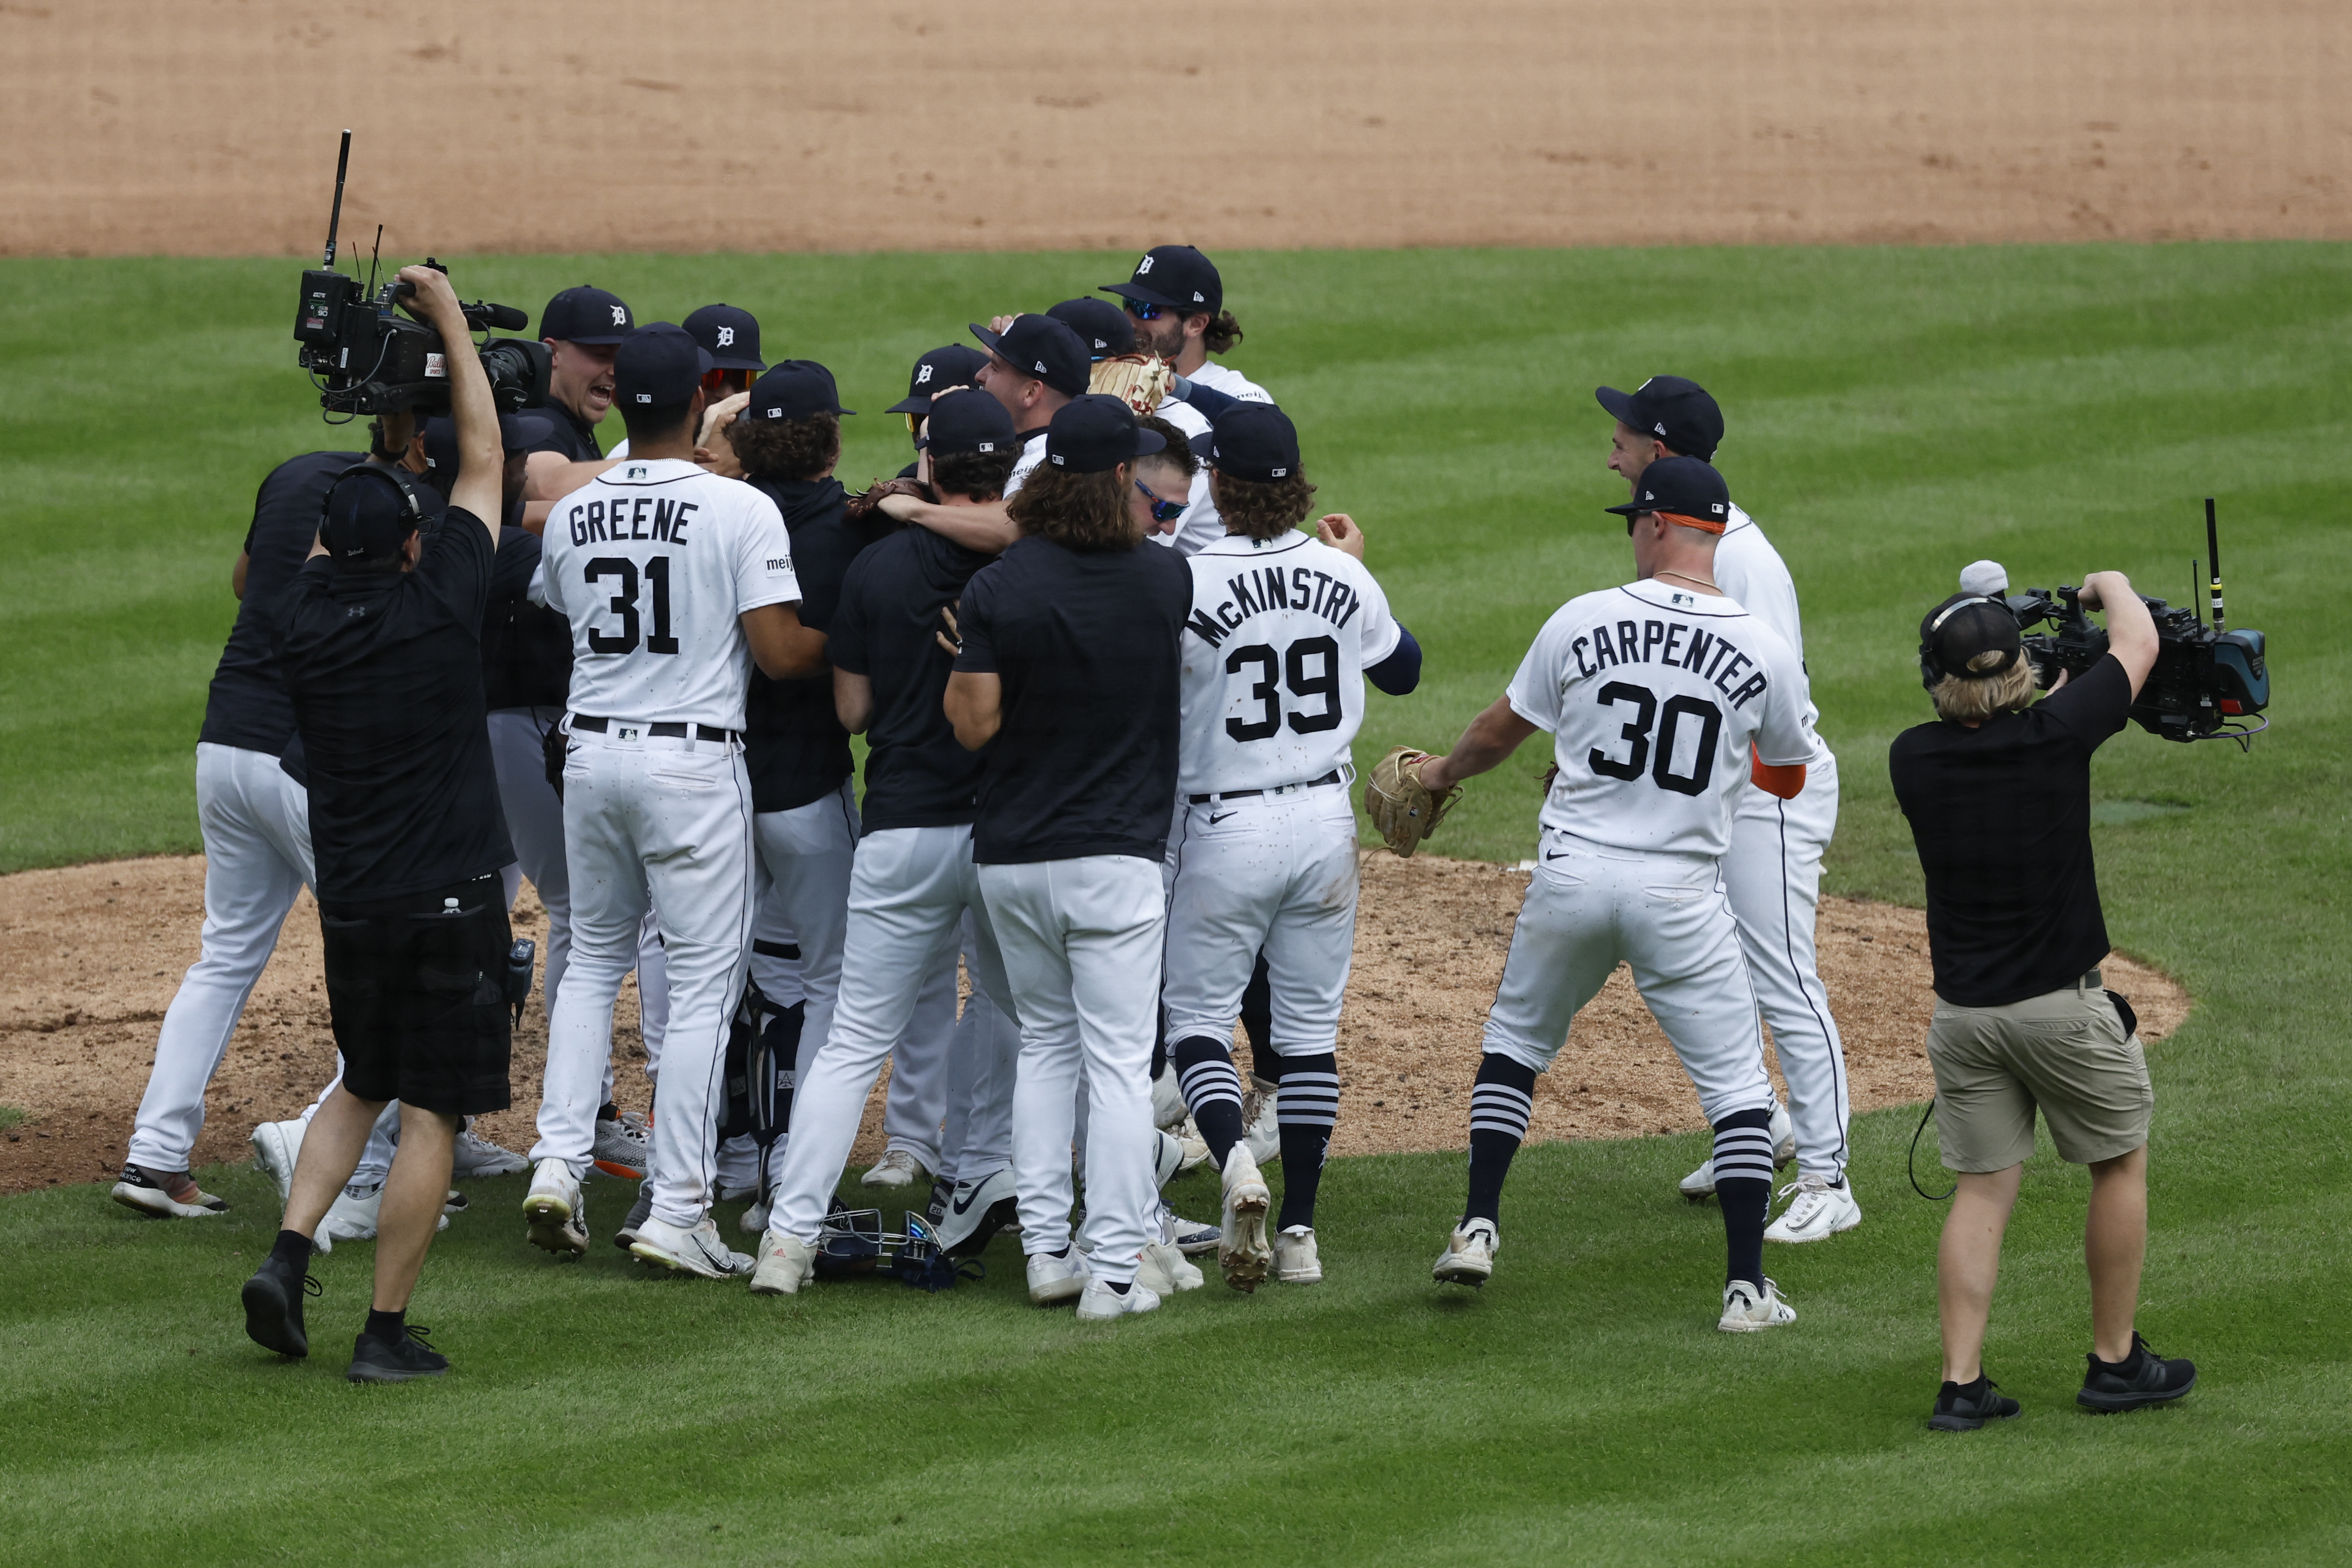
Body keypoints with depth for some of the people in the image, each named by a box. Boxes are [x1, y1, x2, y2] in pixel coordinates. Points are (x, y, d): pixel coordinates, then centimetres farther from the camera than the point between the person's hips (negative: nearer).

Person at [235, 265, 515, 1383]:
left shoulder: (304, 616, -1)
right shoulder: (437, 603, -11)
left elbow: (325, 541, 22)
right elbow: (483, 458, 0)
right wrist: (450, 324, 10)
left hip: (349, 900, 5)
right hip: (450, 896, -5)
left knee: (363, 1084, 22)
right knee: (430, 1111, 0)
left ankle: (288, 1254, 3)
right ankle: (387, 1333, -2)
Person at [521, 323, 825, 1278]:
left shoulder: (571, 515, 4)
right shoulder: (741, 510, -11)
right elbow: (781, 655, -15)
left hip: (590, 753, 5)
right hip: (694, 759, -5)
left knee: (595, 957, 21)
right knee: (704, 981, 1)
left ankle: (559, 1161, 9)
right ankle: (676, 1212, -2)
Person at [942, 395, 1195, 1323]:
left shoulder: (996, 590, -8)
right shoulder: (1163, 583, -6)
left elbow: (974, 725, -8)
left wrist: (959, 655, 10)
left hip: (1011, 856, 2)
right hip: (1117, 853, -2)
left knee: (1045, 1045, 17)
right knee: (1118, 1060, 0)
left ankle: (1047, 1250, 14)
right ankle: (1114, 1270, -4)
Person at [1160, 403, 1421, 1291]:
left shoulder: (1188, 583, -17)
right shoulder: (1341, 577, -3)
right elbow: (1402, 670, 15)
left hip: (1224, 827, -4)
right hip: (1325, 821, 4)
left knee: (1196, 1018, 6)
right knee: (1310, 1026, 12)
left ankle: (1233, 1161, -22)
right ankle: (1300, 1231, 11)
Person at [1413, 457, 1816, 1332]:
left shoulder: (1583, 622, -3)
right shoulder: (1765, 652, -4)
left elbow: (1499, 734, 10)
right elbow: (1788, 780, 11)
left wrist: (1445, 774, 31)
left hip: (1572, 877, 1)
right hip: (1681, 895, -1)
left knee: (1516, 1038, 23)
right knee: (1735, 1081, 6)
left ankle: (1480, 1227, 18)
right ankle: (1746, 1285, -1)